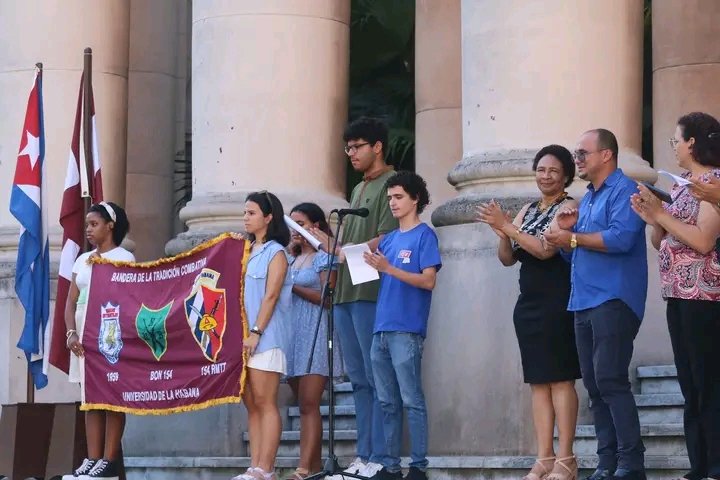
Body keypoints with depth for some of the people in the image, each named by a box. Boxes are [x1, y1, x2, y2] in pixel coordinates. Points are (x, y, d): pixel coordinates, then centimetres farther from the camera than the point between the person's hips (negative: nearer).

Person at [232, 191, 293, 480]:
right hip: (242, 336, 7)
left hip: (265, 337, -7)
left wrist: (256, 332, -17)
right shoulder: (246, 251, 17)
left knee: (265, 403, -8)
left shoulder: (275, 253, -2)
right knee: (251, 403, 5)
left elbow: (271, 296, -10)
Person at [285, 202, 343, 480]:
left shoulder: (324, 258, -1)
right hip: (292, 332, 7)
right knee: (305, 405, 6)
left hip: (315, 334, -7)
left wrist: (293, 287, -11)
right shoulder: (292, 260, 20)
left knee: (309, 404, -13)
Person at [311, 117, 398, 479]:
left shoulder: (391, 184, -3)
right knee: (358, 379, 7)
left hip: (371, 293, -9)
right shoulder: (359, 190, 25)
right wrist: (329, 245, 6)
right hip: (346, 293, 9)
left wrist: (339, 250, -14)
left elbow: (385, 241, -13)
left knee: (377, 378, -9)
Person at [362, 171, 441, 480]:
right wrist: (370, 266, -1)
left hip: (406, 330, -7)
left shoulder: (424, 235, 0)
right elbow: (382, 281, 18)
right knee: (388, 403, 7)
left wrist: (388, 268, -16)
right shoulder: (388, 240, 20)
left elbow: (428, 281, -10)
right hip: (381, 329, 7)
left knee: (412, 400, -7)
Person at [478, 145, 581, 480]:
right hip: (528, 302, 7)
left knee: (560, 379, -9)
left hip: (557, 303, -7)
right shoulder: (527, 210, 17)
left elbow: (546, 249, -17)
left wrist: (506, 226, -16)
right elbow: (507, 258, 13)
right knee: (538, 382, 3)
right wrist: (503, 232, -6)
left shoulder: (569, 207, -5)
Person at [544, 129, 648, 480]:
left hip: (612, 301, -9)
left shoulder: (623, 191, -7)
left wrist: (573, 238, -13)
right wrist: (567, 230, 6)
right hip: (584, 303, 9)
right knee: (594, 386, 6)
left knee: (611, 382, -14)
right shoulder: (587, 199, 21)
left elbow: (620, 238, -21)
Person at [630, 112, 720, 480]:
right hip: (679, 293, 9)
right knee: (690, 384, 9)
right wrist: (652, 218, -1)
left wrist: (662, 214, -12)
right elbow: (662, 242, 18)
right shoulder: (680, 185, 17)